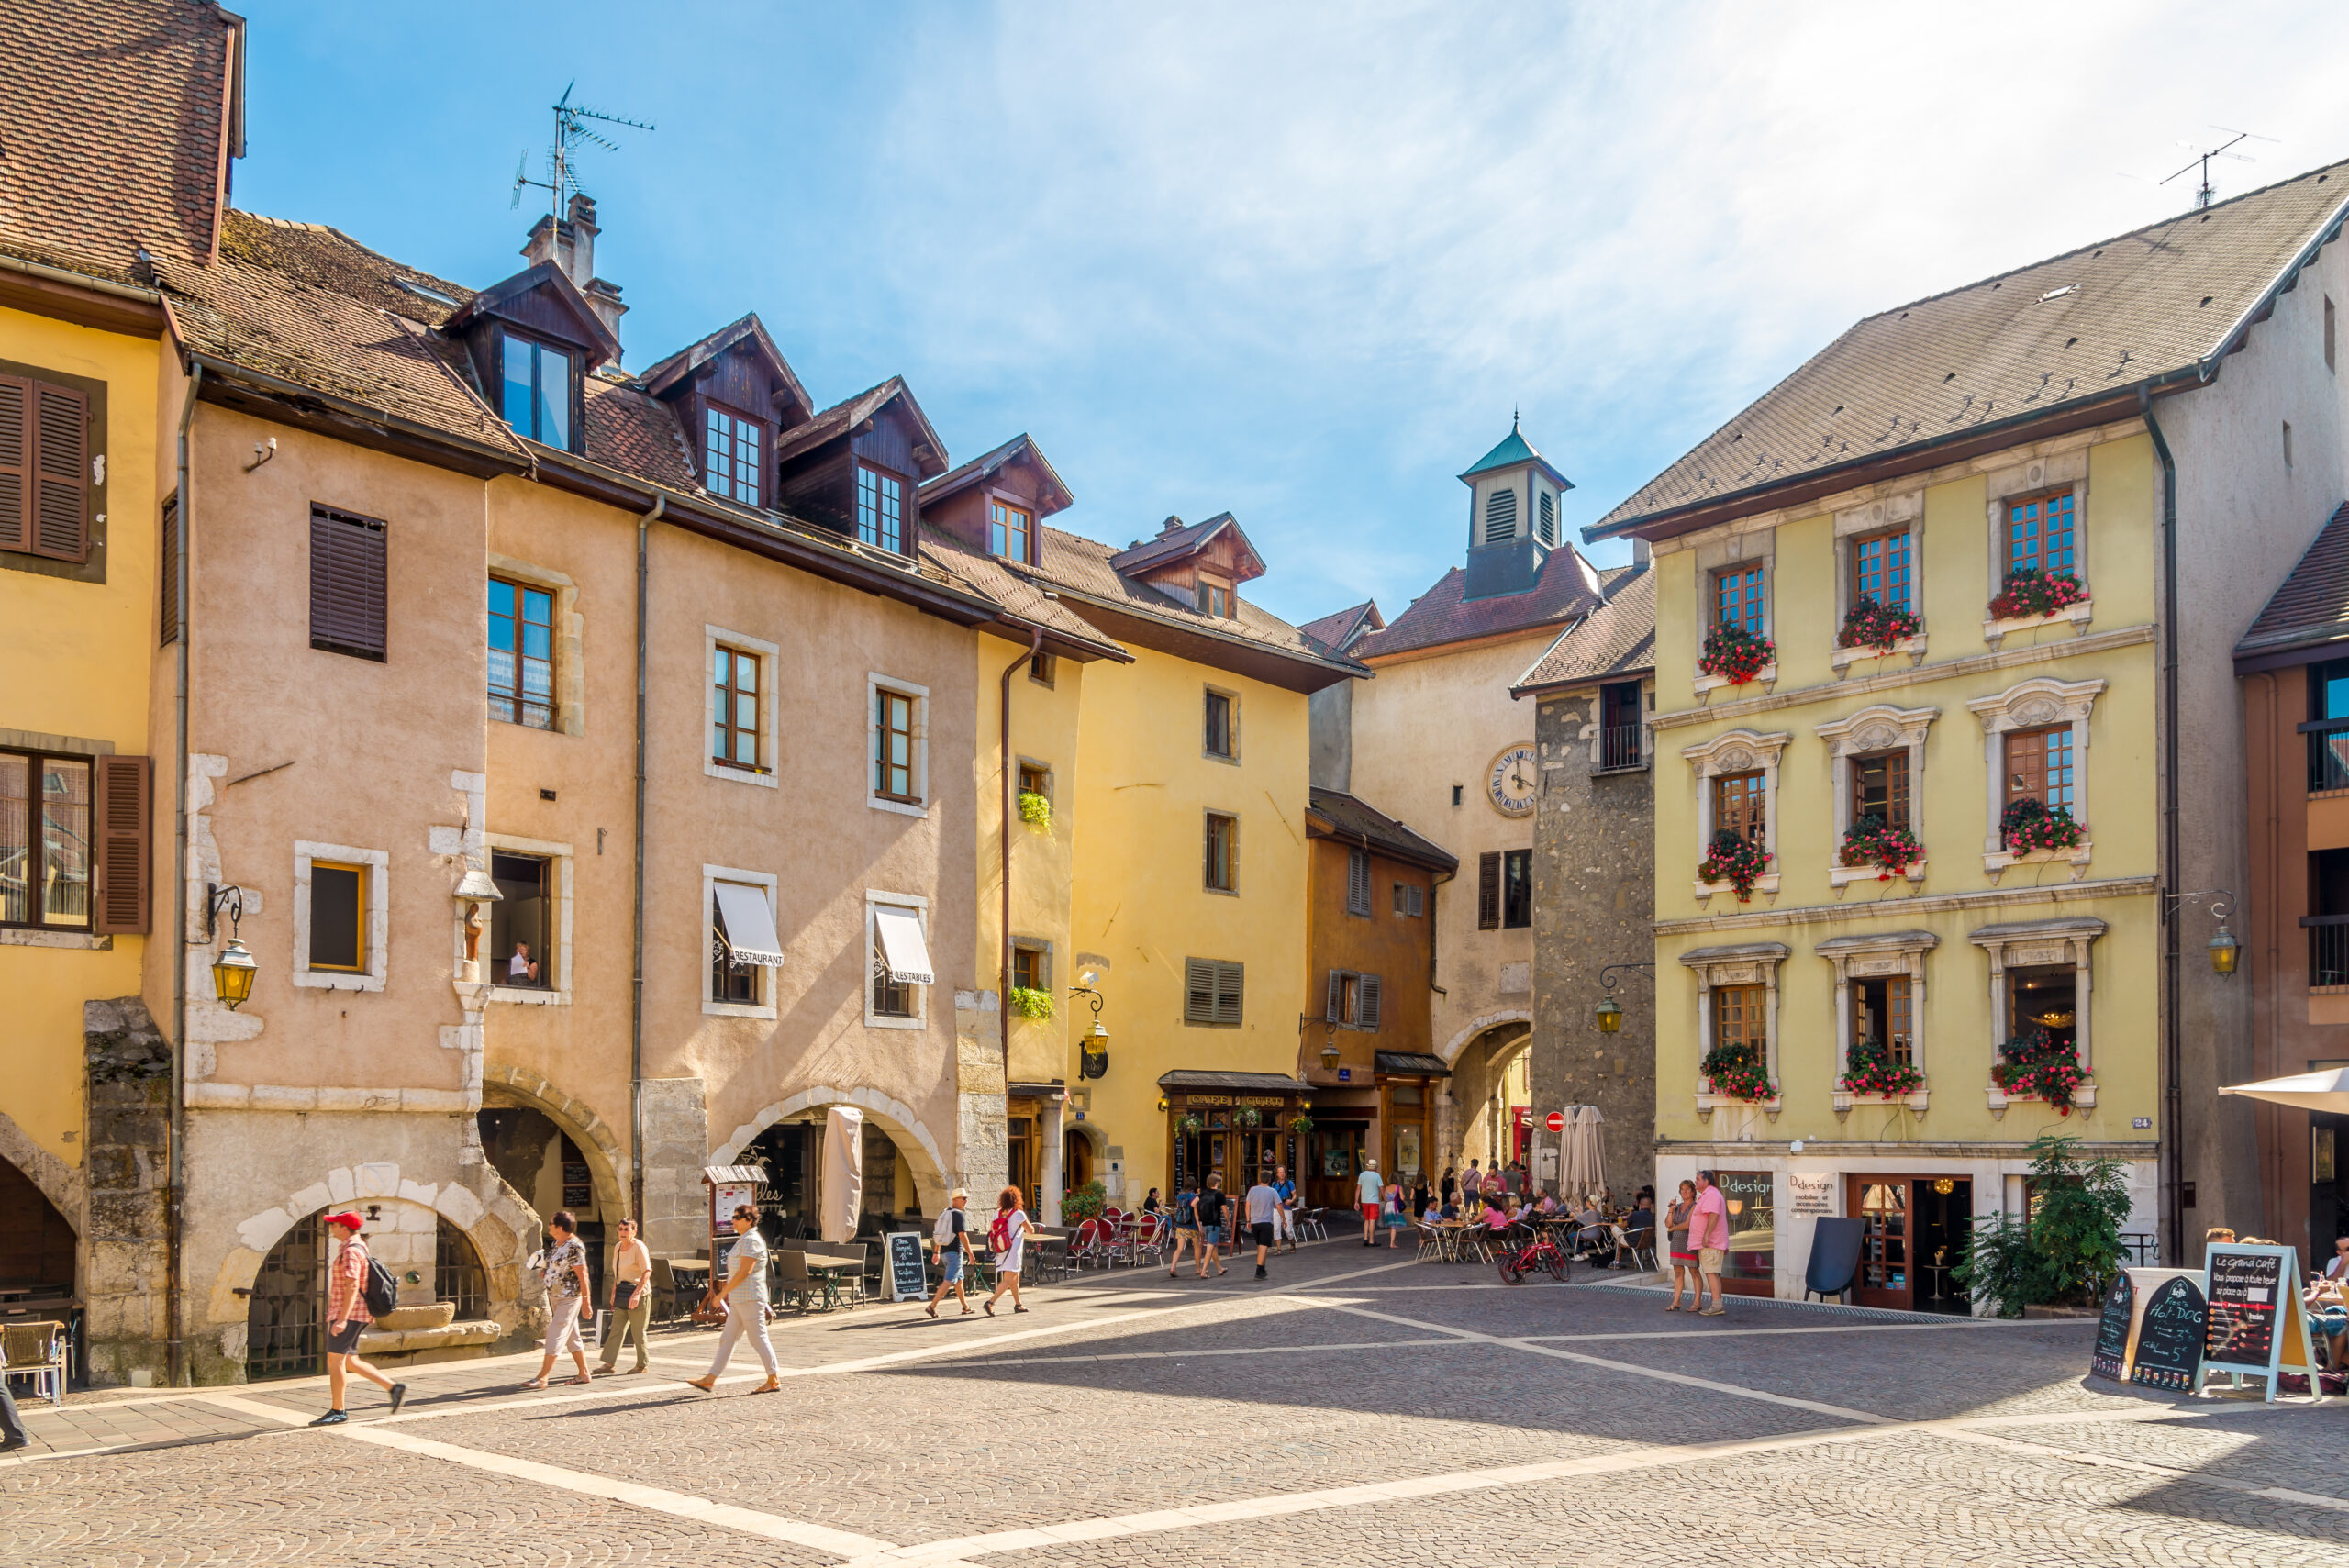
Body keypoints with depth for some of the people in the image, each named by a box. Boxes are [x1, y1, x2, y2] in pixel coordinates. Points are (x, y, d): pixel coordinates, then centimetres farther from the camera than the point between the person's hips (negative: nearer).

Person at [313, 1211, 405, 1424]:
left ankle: (337, 1412, 2)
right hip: (357, 1315, 10)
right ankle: (393, 1388, 13)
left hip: (348, 1314, -10)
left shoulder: (351, 1252, -15)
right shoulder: (359, 1247, 16)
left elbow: (352, 1287, -24)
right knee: (348, 1361, 13)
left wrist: (342, 1319, -28)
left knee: (335, 1360, -4)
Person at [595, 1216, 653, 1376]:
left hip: (638, 1292, -7)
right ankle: (609, 1364, 0)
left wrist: (637, 1293, -30)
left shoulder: (639, 1247, -13)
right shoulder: (617, 1248, 11)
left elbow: (647, 1272, -21)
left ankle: (643, 1364, 11)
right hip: (622, 1293, 7)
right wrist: (614, 1293, 19)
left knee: (638, 1330, 0)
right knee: (616, 1328, 1)